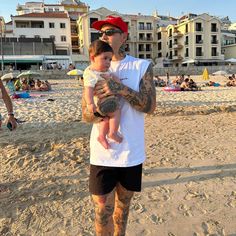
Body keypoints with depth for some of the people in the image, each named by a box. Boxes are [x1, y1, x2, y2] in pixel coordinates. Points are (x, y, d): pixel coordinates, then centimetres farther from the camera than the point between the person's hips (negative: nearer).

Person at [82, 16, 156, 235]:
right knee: (102, 209, 5)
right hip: (102, 151, 1)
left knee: (123, 204, 17)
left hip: (131, 151, 0)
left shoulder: (142, 66, -1)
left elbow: (150, 106, -10)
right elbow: (86, 113, 3)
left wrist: (121, 89, -25)